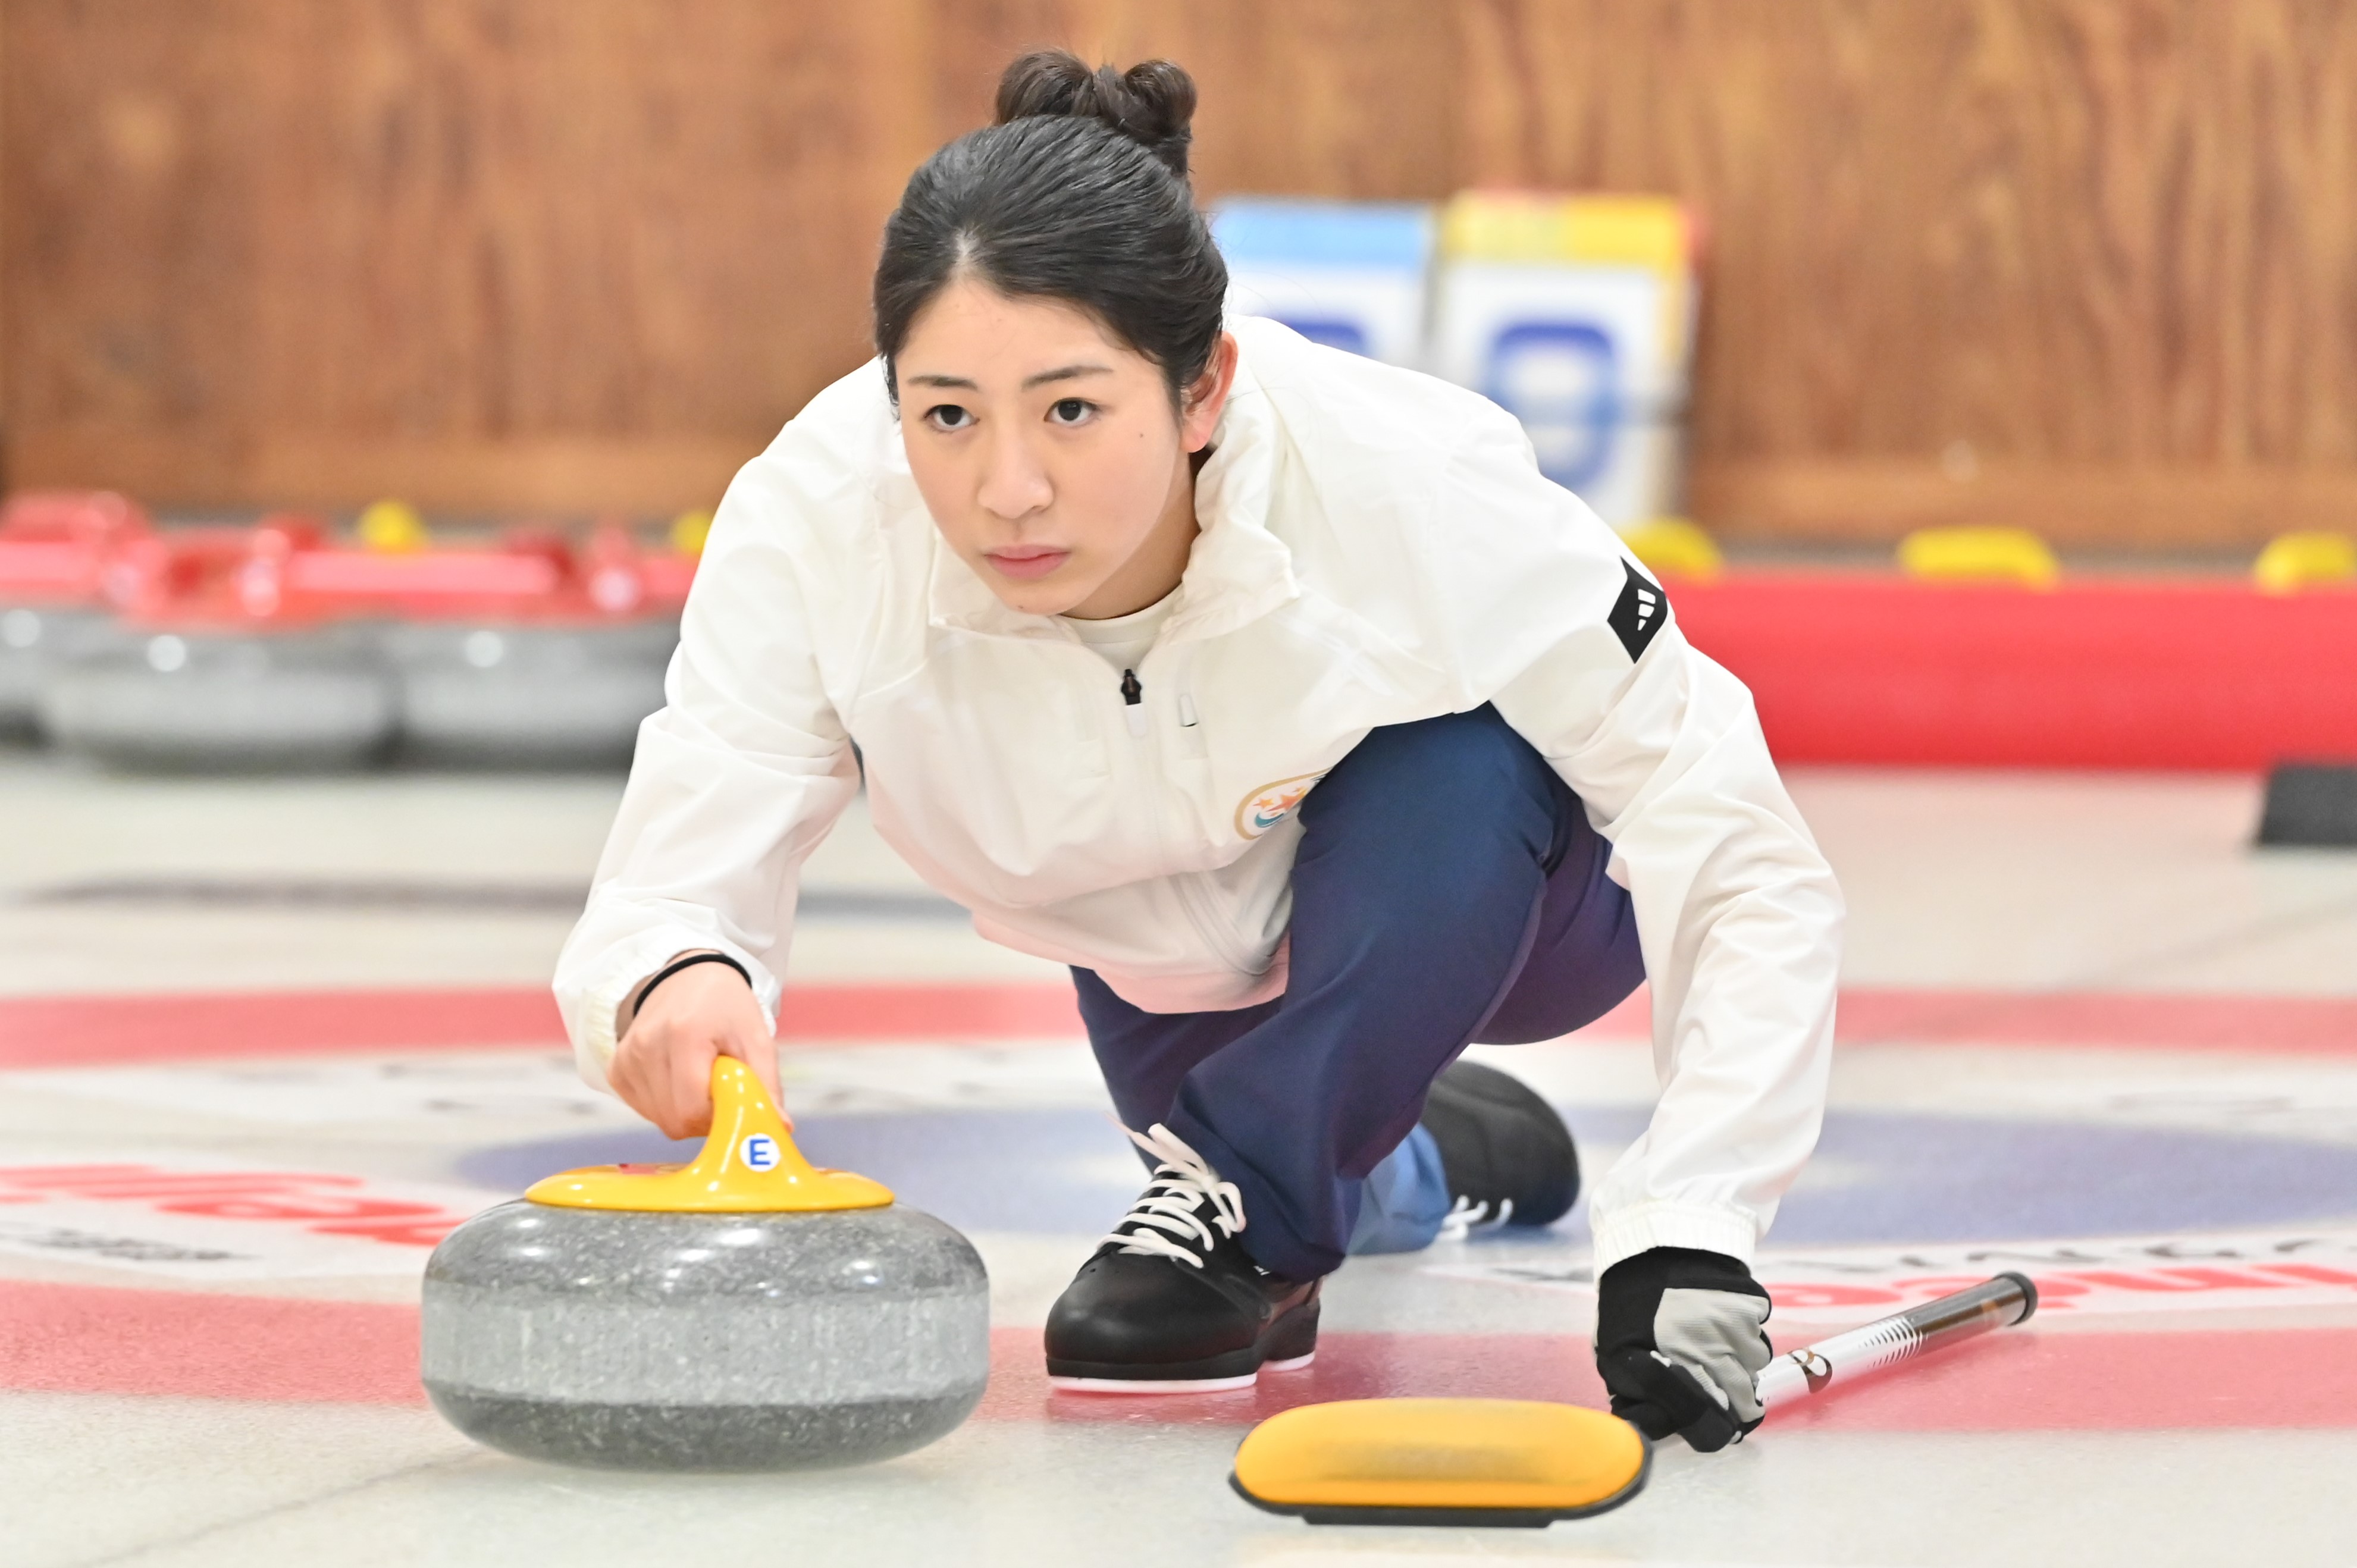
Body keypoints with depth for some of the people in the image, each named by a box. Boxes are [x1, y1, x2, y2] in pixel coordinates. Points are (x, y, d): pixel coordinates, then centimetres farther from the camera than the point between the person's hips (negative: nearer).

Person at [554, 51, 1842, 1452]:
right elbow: (675, 882, -37)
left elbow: (1748, 882, -34)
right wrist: (674, 986, -62)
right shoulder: (817, 518, -34)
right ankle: (1408, 1157, 35)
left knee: (1452, 764, -33)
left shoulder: (1417, 495, -40)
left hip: (1495, 877, -4)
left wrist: (1684, 1247, -47)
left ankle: (1254, 1212, -11)